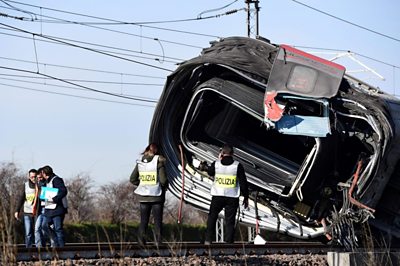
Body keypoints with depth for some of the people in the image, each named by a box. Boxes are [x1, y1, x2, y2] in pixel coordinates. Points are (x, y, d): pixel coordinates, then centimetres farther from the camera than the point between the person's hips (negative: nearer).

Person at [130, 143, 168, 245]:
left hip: (143, 197, 3)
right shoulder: (159, 162, -11)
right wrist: (164, 186, 5)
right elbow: (163, 180, -15)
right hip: (157, 196, -3)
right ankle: (158, 240, 4)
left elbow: (132, 179, 4)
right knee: (158, 220, 6)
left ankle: (141, 240, 5)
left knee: (143, 220, 10)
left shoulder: (140, 163, 1)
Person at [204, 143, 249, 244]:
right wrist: (246, 197, 5)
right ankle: (229, 243, 2)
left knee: (212, 217, 19)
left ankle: (208, 240, 15)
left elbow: (210, 172, 19)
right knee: (230, 221, 5)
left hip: (217, 196, 1)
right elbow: (243, 183, -4)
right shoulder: (237, 165, -7)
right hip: (232, 198, -1)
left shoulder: (216, 164, -4)